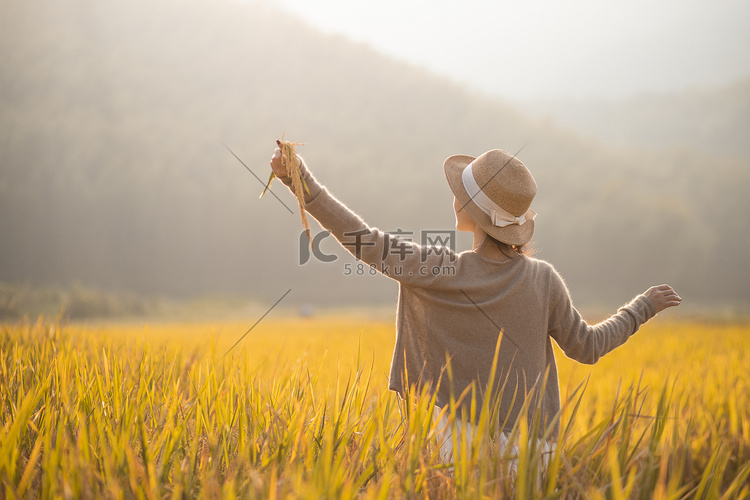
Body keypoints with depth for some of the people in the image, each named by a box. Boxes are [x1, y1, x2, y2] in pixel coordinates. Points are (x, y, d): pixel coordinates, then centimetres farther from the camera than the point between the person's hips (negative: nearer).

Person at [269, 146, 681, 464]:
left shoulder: (441, 274, -11)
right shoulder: (543, 280, -4)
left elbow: (364, 241, -9)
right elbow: (587, 346, 6)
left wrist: (300, 180, -5)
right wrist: (643, 307, 21)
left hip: (459, 442, -2)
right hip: (528, 446, 2)